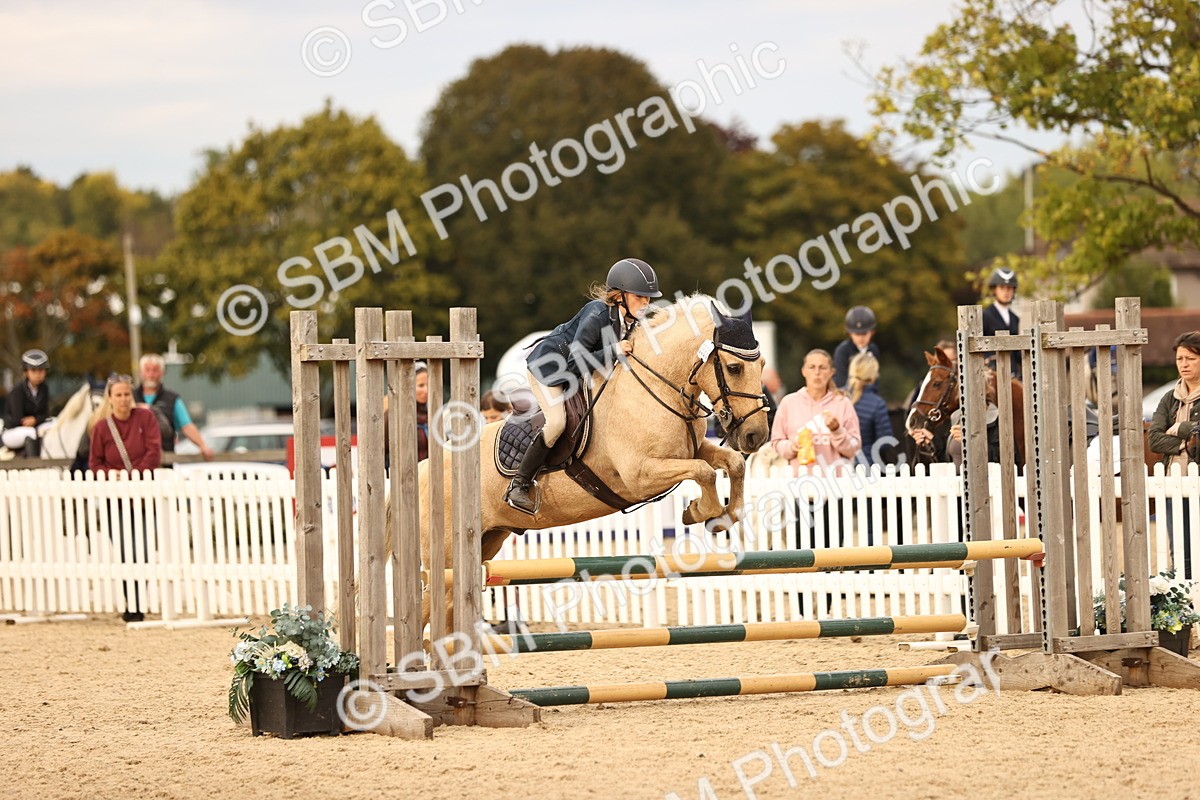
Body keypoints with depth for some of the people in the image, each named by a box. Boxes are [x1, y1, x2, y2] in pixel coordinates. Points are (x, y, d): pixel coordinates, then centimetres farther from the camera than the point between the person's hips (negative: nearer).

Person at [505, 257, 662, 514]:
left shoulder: (633, 320, -10)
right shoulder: (597, 315, -33)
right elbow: (575, 362, -34)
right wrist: (613, 350, -39)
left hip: (579, 375, 9)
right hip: (549, 365, -9)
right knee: (557, 422, -23)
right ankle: (519, 486, -14)